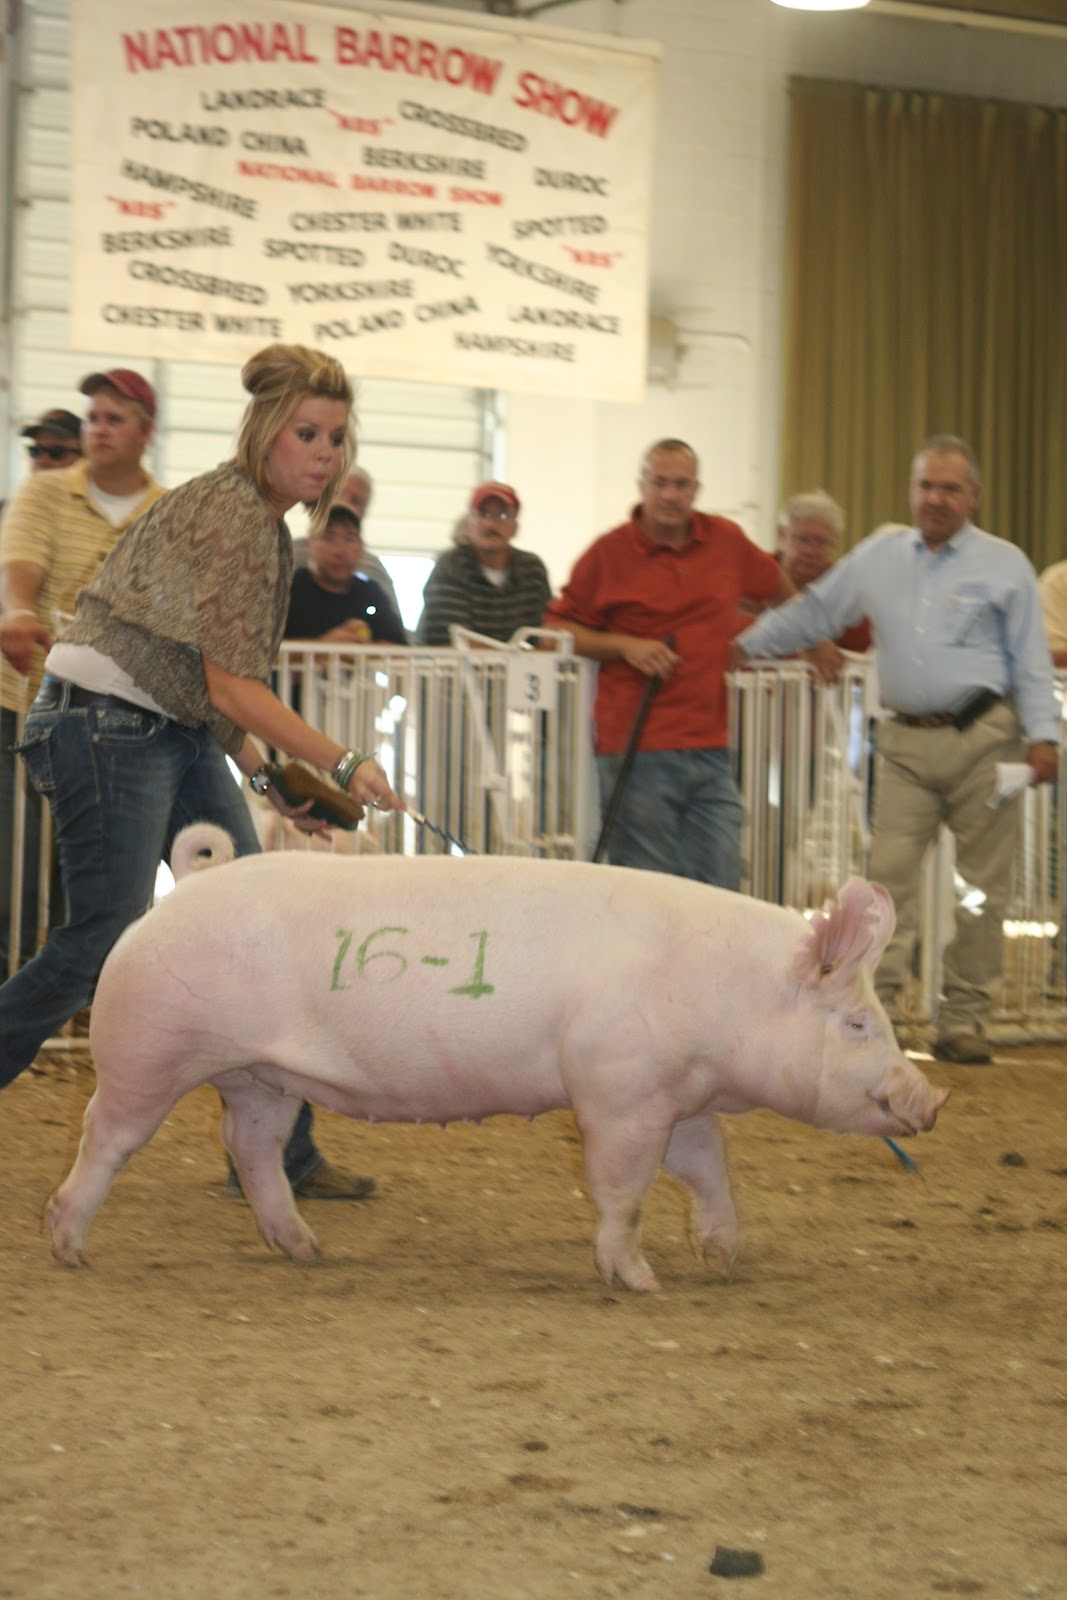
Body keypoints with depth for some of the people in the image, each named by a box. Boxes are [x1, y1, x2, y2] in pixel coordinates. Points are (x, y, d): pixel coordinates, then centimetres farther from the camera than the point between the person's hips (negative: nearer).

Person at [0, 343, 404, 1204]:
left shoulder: (264, 521, 13)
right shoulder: (232, 514, -17)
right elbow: (231, 689, -20)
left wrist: (268, 777, 12)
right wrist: (344, 764, -20)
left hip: (180, 736, 10)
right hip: (106, 724, -10)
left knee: (254, 931, 5)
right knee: (103, 940, -9)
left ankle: (277, 1150, 9)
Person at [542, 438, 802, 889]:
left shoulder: (727, 542, 11)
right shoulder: (607, 554, 1)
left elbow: (780, 589, 29)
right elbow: (557, 627, 4)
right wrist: (624, 645, -8)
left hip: (711, 750, 3)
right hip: (637, 751, -3)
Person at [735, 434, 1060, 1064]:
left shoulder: (1005, 565, 6)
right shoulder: (879, 556, 14)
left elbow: (1031, 662, 4)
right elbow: (812, 613, 23)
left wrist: (1042, 735, -6)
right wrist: (743, 646, 22)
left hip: (982, 740, -2)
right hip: (907, 741, 2)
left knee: (982, 884, 0)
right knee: (890, 873, -7)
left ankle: (964, 1019, 8)